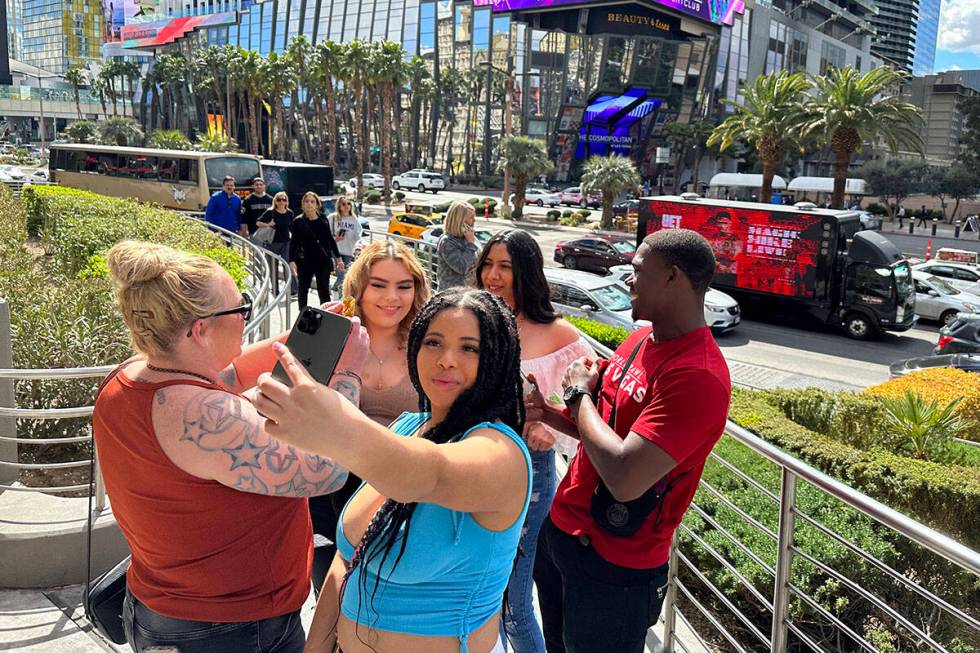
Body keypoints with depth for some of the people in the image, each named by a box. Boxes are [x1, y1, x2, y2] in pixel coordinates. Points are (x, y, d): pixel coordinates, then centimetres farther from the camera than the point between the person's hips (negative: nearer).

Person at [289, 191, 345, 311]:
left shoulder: (323, 221, 4)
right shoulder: (298, 222, -1)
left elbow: (330, 240, 10)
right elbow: (293, 242, -3)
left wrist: (338, 258, 10)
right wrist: (292, 261, -13)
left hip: (323, 260, 0)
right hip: (305, 261, 0)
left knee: (324, 291, 2)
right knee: (302, 291, 13)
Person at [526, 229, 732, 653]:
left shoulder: (698, 376, -26)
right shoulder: (639, 339, 4)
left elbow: (624, 479, -33)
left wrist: (579, 394, -19)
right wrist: (549, 414, -5)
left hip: (611, 569, -8)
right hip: (560, 528, 8)